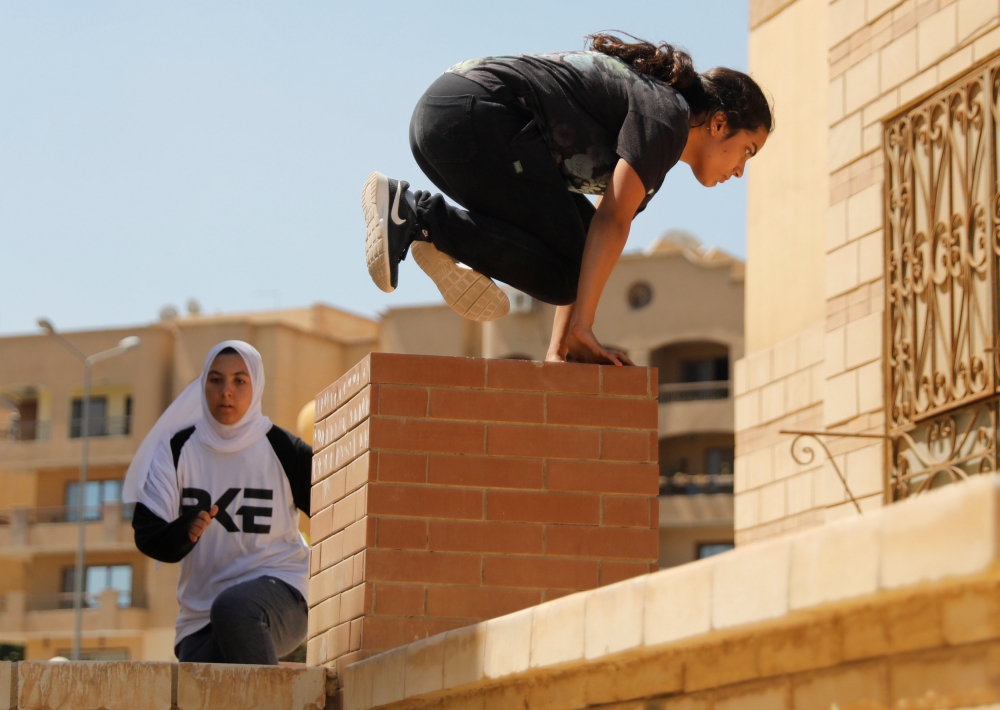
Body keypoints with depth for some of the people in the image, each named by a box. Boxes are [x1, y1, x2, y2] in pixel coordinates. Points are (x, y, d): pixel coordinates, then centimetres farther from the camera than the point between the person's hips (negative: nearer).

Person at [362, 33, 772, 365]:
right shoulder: (666, 114, -1)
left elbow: (597, 238, 24)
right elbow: (613, 221, -11)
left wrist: (559, 346, 17)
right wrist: (580, 326, -12)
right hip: (477, 115, -10)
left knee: (579, 242, 14)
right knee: (563, 273, -7)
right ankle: (413, 214, -15)